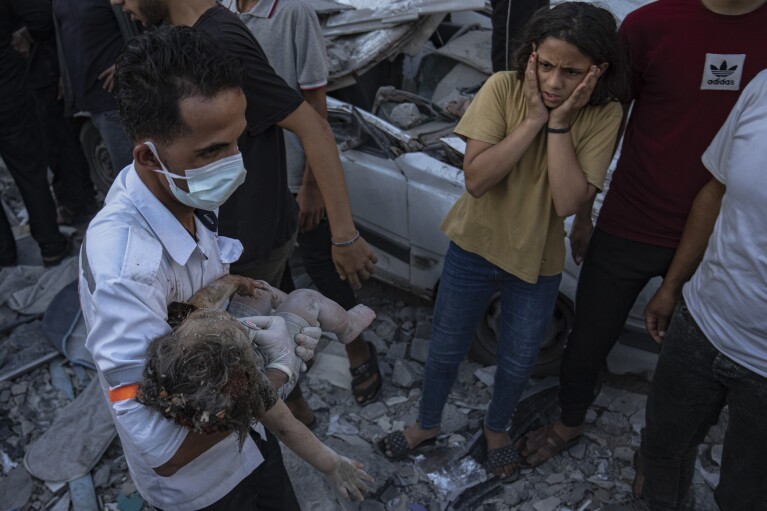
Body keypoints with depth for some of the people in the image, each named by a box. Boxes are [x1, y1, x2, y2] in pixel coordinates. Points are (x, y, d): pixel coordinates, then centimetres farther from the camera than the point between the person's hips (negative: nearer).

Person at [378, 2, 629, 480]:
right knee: (446, 350, 16)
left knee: (518, 362, 19)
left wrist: (560, 123, -28)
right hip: (476, 244, 0)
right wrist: (534, 119, -28)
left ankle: (497, 427, 50)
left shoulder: (603, 115, -15)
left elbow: (567, 202, -24)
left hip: (538, 260, 1)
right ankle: (428, 423, 45)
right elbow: (475, 179, -24)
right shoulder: (503, 88, -18)